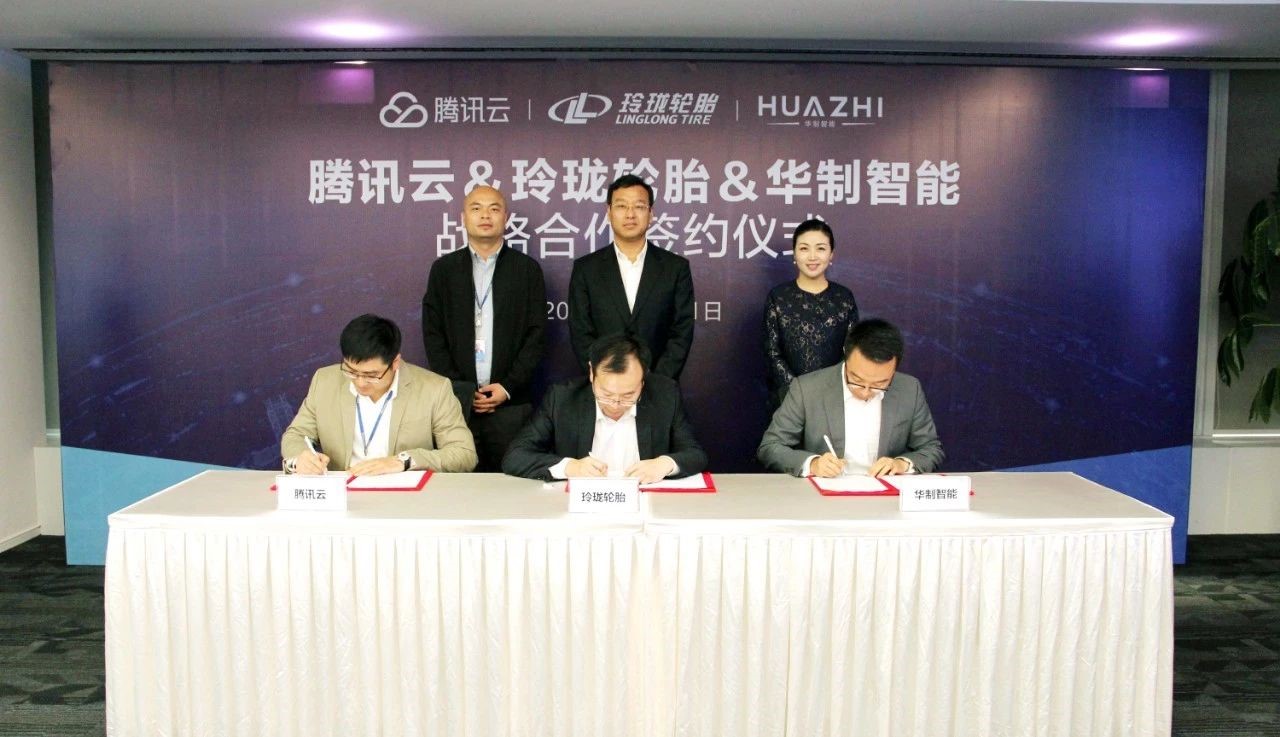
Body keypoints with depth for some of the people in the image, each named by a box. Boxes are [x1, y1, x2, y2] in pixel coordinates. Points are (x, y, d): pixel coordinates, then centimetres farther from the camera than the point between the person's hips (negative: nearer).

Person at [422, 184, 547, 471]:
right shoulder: (443, 268, 10)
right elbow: (432, 334, 5)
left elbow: (536, 335, 2)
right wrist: (456, 389, -4)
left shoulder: (528, 269, 6)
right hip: (456, 400, 1)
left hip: (511, 402, -1)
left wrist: (508, 387, -7)